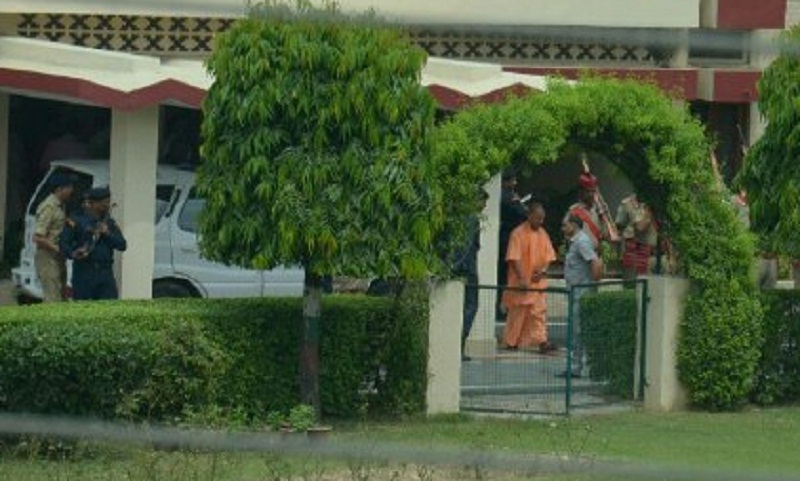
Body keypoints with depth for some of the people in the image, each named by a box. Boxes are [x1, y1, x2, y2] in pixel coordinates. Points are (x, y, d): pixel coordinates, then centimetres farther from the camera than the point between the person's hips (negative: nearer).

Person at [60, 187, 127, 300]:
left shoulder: (110, 223, 15)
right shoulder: (77, 221, 1)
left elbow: (122, 245, 8)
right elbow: (64, 243, -3)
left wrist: (108, 234, -7)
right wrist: (73, 254, -23)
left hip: (105, 273, 3)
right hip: (83, 272, -3)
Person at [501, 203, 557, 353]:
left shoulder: (543, 234, 10)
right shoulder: (518, 233, -9)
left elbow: (549, 256, 14)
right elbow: (514, 258, -15)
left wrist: (543, 270, -7)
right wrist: (522, 278, -23)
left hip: (538, 281, 5)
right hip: (521, 282, -5)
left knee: (539, 311, -3)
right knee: (517, 313, 3)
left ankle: (541, 341, -7)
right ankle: (510, 342, 12)